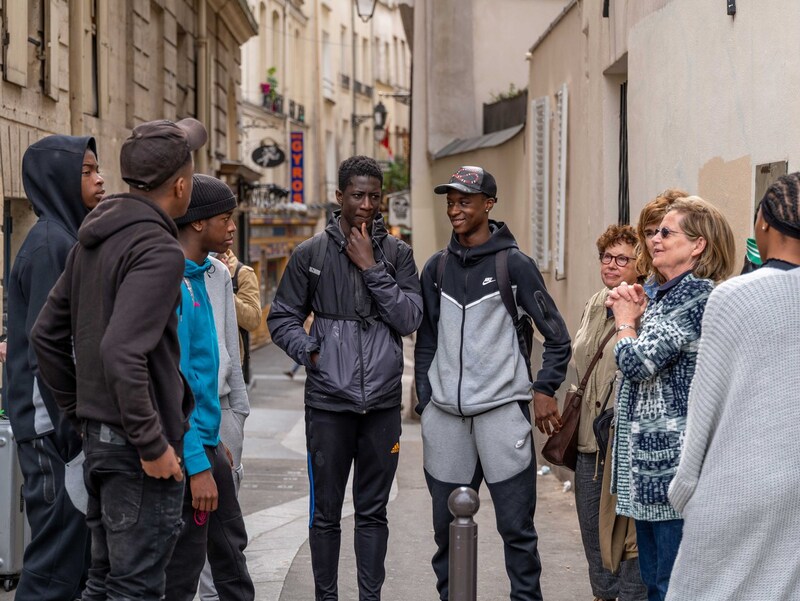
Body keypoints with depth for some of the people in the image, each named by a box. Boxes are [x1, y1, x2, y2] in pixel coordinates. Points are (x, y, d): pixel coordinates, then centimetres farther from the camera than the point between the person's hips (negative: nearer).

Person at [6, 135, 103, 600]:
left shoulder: (69, 239, 16)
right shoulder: (49, 244, -13)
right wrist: (70, 433, -20)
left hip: (77, 422, 10)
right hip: (56, 427, -9)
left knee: (82, 552, 13)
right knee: (57, 563, -5)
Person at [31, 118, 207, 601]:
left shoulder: (93, 239, 10)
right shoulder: (158, 249, -18)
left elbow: (46, 334, 15)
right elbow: (123, 353, -28)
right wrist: (153, 444, -22)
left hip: (98, 433, 9)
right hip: (136, 445, -9)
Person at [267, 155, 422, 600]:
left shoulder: (397, 254, 5)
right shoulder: (311, 254, 3)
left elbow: (410, 319, -6)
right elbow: (282, 318, 9)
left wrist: (371, 268, -11)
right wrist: (309, 351, -8)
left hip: (383, 401, 1)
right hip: (329, 401, -1)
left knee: (374, 511, 9)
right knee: (326, 511, 5)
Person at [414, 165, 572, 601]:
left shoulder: (514, 264, -1)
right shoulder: (437, 268, 11)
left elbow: (557, 337, 1)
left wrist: (544, 390, -8)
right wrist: (425, 400, 10)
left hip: (502, 411, -4)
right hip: (445, 416, 4)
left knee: (516, 526, -2)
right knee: (447, 525, 9)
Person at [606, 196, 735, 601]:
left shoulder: (697, 295, -14)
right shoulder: (664, 295, 15)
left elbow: (639, 361, -22)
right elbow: (634, 367, 20)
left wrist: (626, 320, -3)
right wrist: (635, 314, 6)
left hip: (674, 459, -10)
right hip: (650, 458, 10)